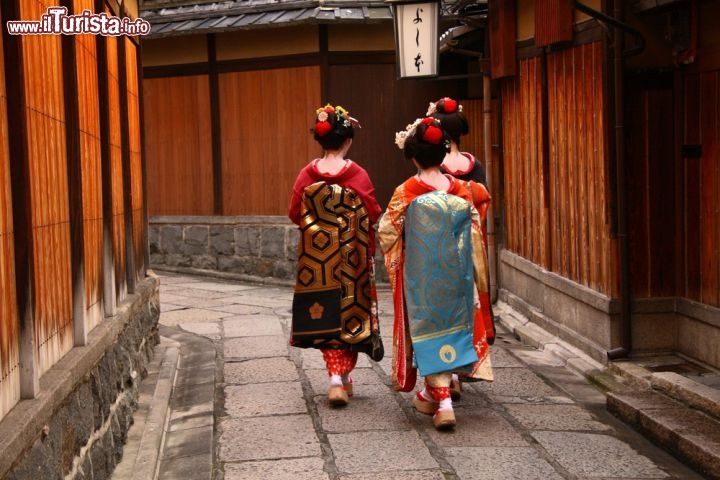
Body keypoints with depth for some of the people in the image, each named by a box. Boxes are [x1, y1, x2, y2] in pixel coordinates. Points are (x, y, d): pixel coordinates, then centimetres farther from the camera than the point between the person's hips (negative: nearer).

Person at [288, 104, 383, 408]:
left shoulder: (307, 174, -5)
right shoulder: (358, 175, -11)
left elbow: (294, 214, 1)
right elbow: (374, 215, -7)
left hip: (316, 255, 2)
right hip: (352, 256, -2)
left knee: (325, 314, 8)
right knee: (350, 311, 11)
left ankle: (336, 377, 0)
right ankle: (344, 377, 16)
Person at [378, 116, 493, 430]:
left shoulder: (406, 193, -12)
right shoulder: (462, 190, -2)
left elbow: (386, 233, -7)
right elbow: (473, 234, 3)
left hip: (422, 276, -4)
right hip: (456, 274, 4)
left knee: (429, 330, 3)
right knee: (452, 322, 18)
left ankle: (443, 402, -7)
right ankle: (432, 393, 33)